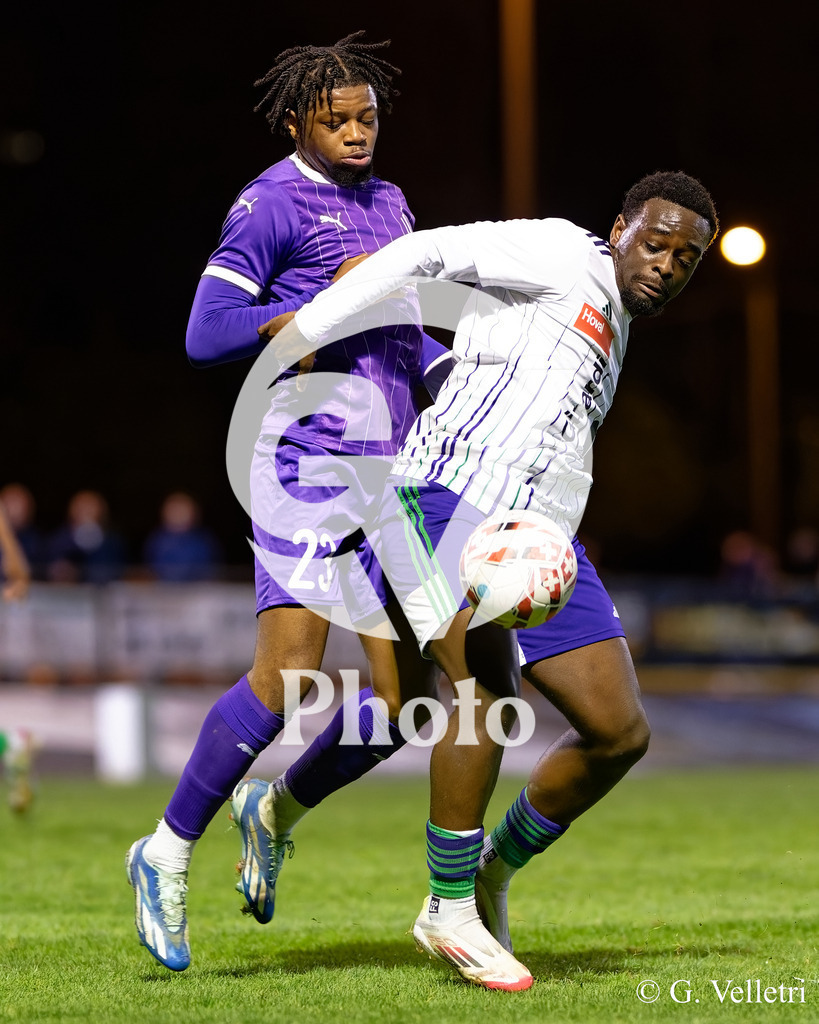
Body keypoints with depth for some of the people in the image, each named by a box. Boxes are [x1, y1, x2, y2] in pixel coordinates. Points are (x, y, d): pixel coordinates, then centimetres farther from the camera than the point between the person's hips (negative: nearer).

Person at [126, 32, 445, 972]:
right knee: (288, 673, -19)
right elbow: (207, 334, -13)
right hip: (307, 458, -7)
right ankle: (168, 853, -4)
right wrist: (333, 301, -16)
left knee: (407, 691, 2)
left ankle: (274, 810, 26)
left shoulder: (388, 205, 20)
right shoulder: (271, 203, -5)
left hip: (391, 467, 8)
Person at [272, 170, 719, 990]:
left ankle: (493, 874, 18)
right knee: (488, 691, -28)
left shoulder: (611, 335, 25)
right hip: (448, 502, -9)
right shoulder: (563, 255, -1)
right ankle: (450, 913, -15)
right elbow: (431, 253, -7)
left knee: (619, 731, 1)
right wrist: (310, 330, -11)